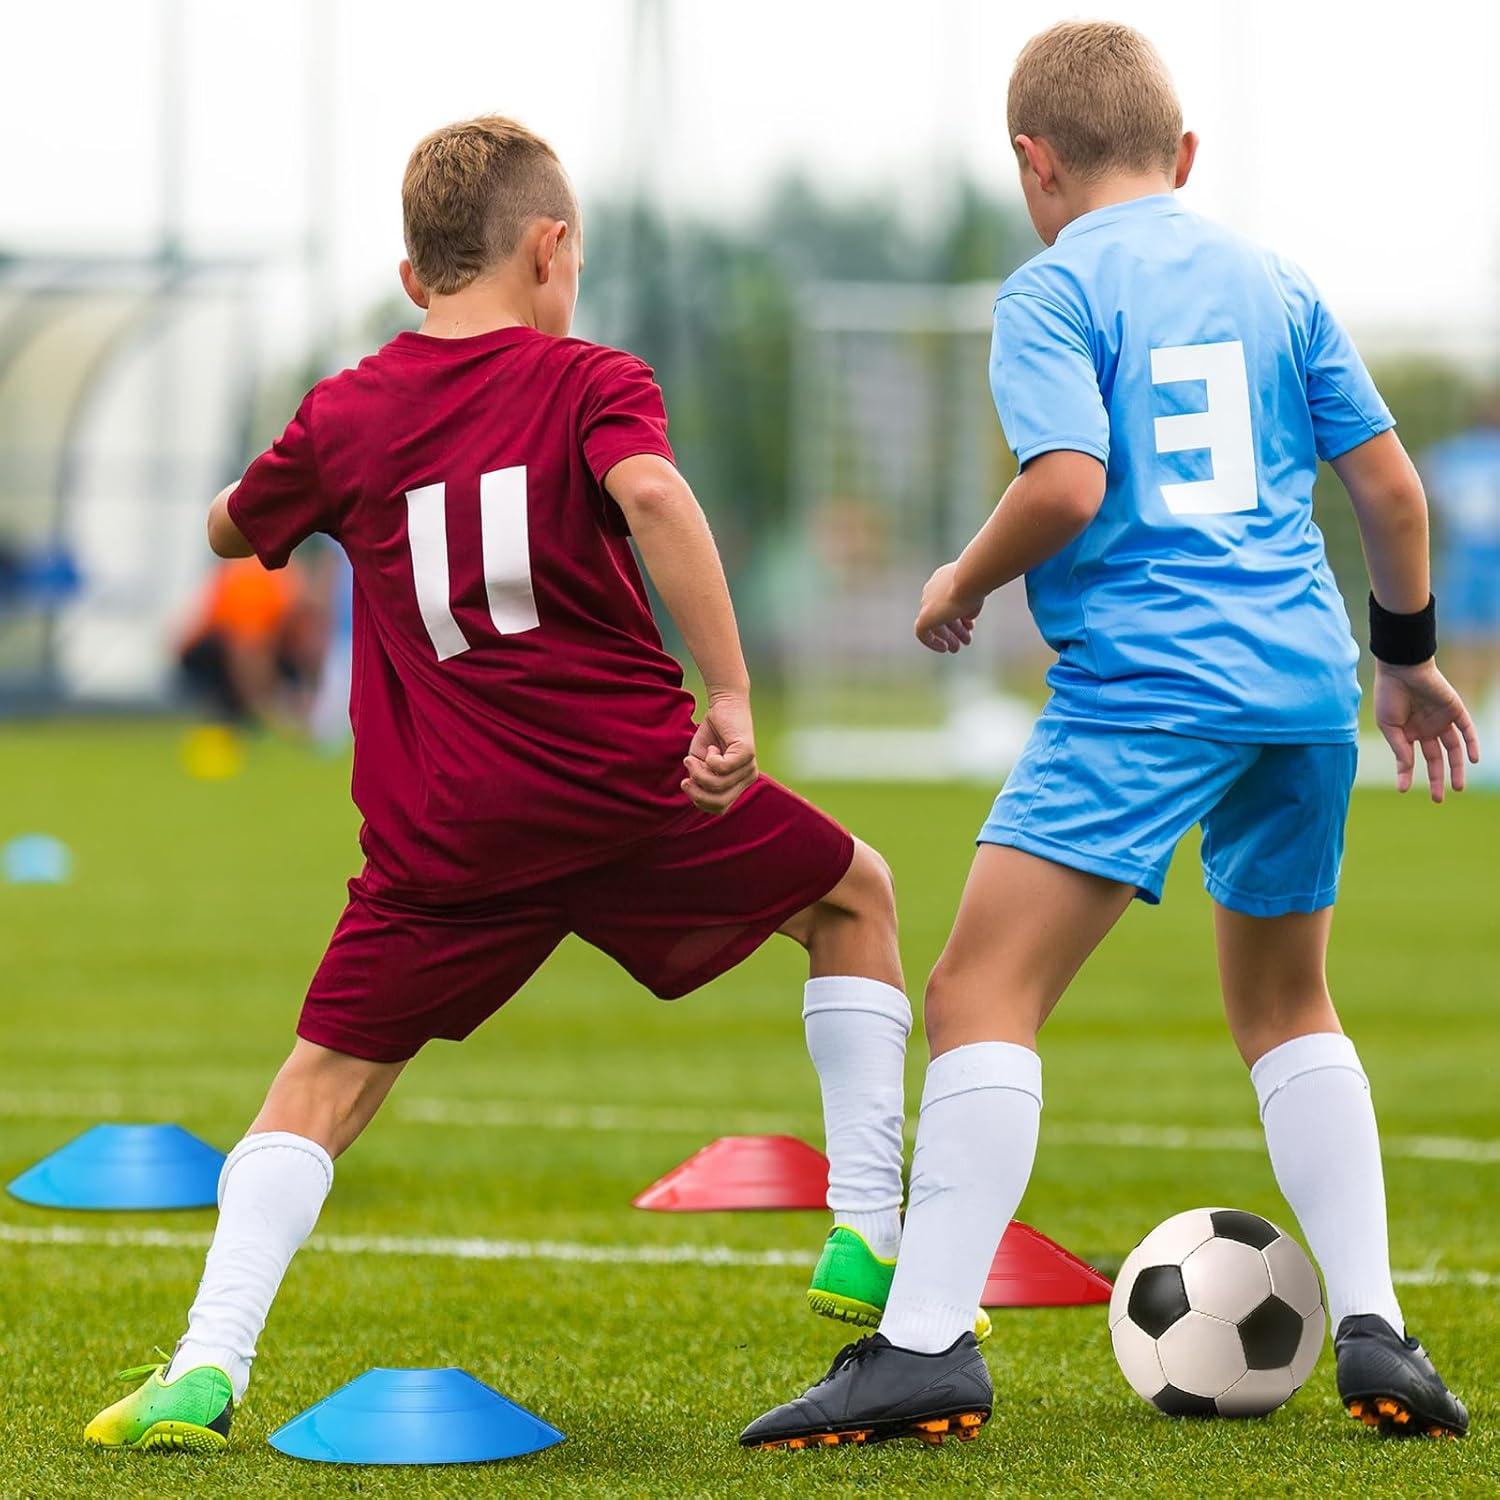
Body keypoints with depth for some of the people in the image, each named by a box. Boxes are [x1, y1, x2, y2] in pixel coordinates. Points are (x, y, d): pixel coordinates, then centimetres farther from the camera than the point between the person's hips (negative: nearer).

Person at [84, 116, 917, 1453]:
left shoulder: (345, 417, 10)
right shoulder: (591, 383, 0)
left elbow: (229, 531, 27)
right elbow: (652, 495, -21)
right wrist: (731, 699, -21)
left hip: (445, 829, 2)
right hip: (628, 782, -2)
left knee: (326, 1080, 10)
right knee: (856, 896, 23)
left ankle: (208, 1365, -10)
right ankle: (869, 1240, 17)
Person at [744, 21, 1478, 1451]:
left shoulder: (1052, 291, -1)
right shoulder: (1273, 282, 16)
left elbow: (1068, 484, -15)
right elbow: (1388, 484, 15)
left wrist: (964, 583, 3)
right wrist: (1406, 651, 29)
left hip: (1145, 678, -7)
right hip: (1304, 677, 7)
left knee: (983, 992, -8)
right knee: (1284, 1000, 23)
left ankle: (925, 1342, -20)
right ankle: (1373, 1331, 14)